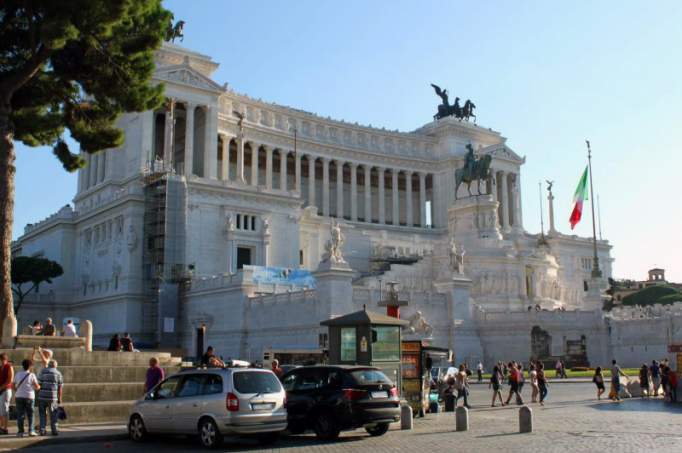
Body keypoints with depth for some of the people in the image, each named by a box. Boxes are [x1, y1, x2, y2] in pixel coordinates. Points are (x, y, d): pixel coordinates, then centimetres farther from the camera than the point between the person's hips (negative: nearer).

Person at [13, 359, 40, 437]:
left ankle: (20, 432, 0)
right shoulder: (32, 375, -5)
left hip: (19, 397, 2)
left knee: (20, 415, 4)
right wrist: (39, 386, 17)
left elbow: (13, 386, 7)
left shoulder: (18, 374, 3)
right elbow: (37, 387, -5)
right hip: (29, 397, -2)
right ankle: (31, 431, 3)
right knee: (30, 414, 7)